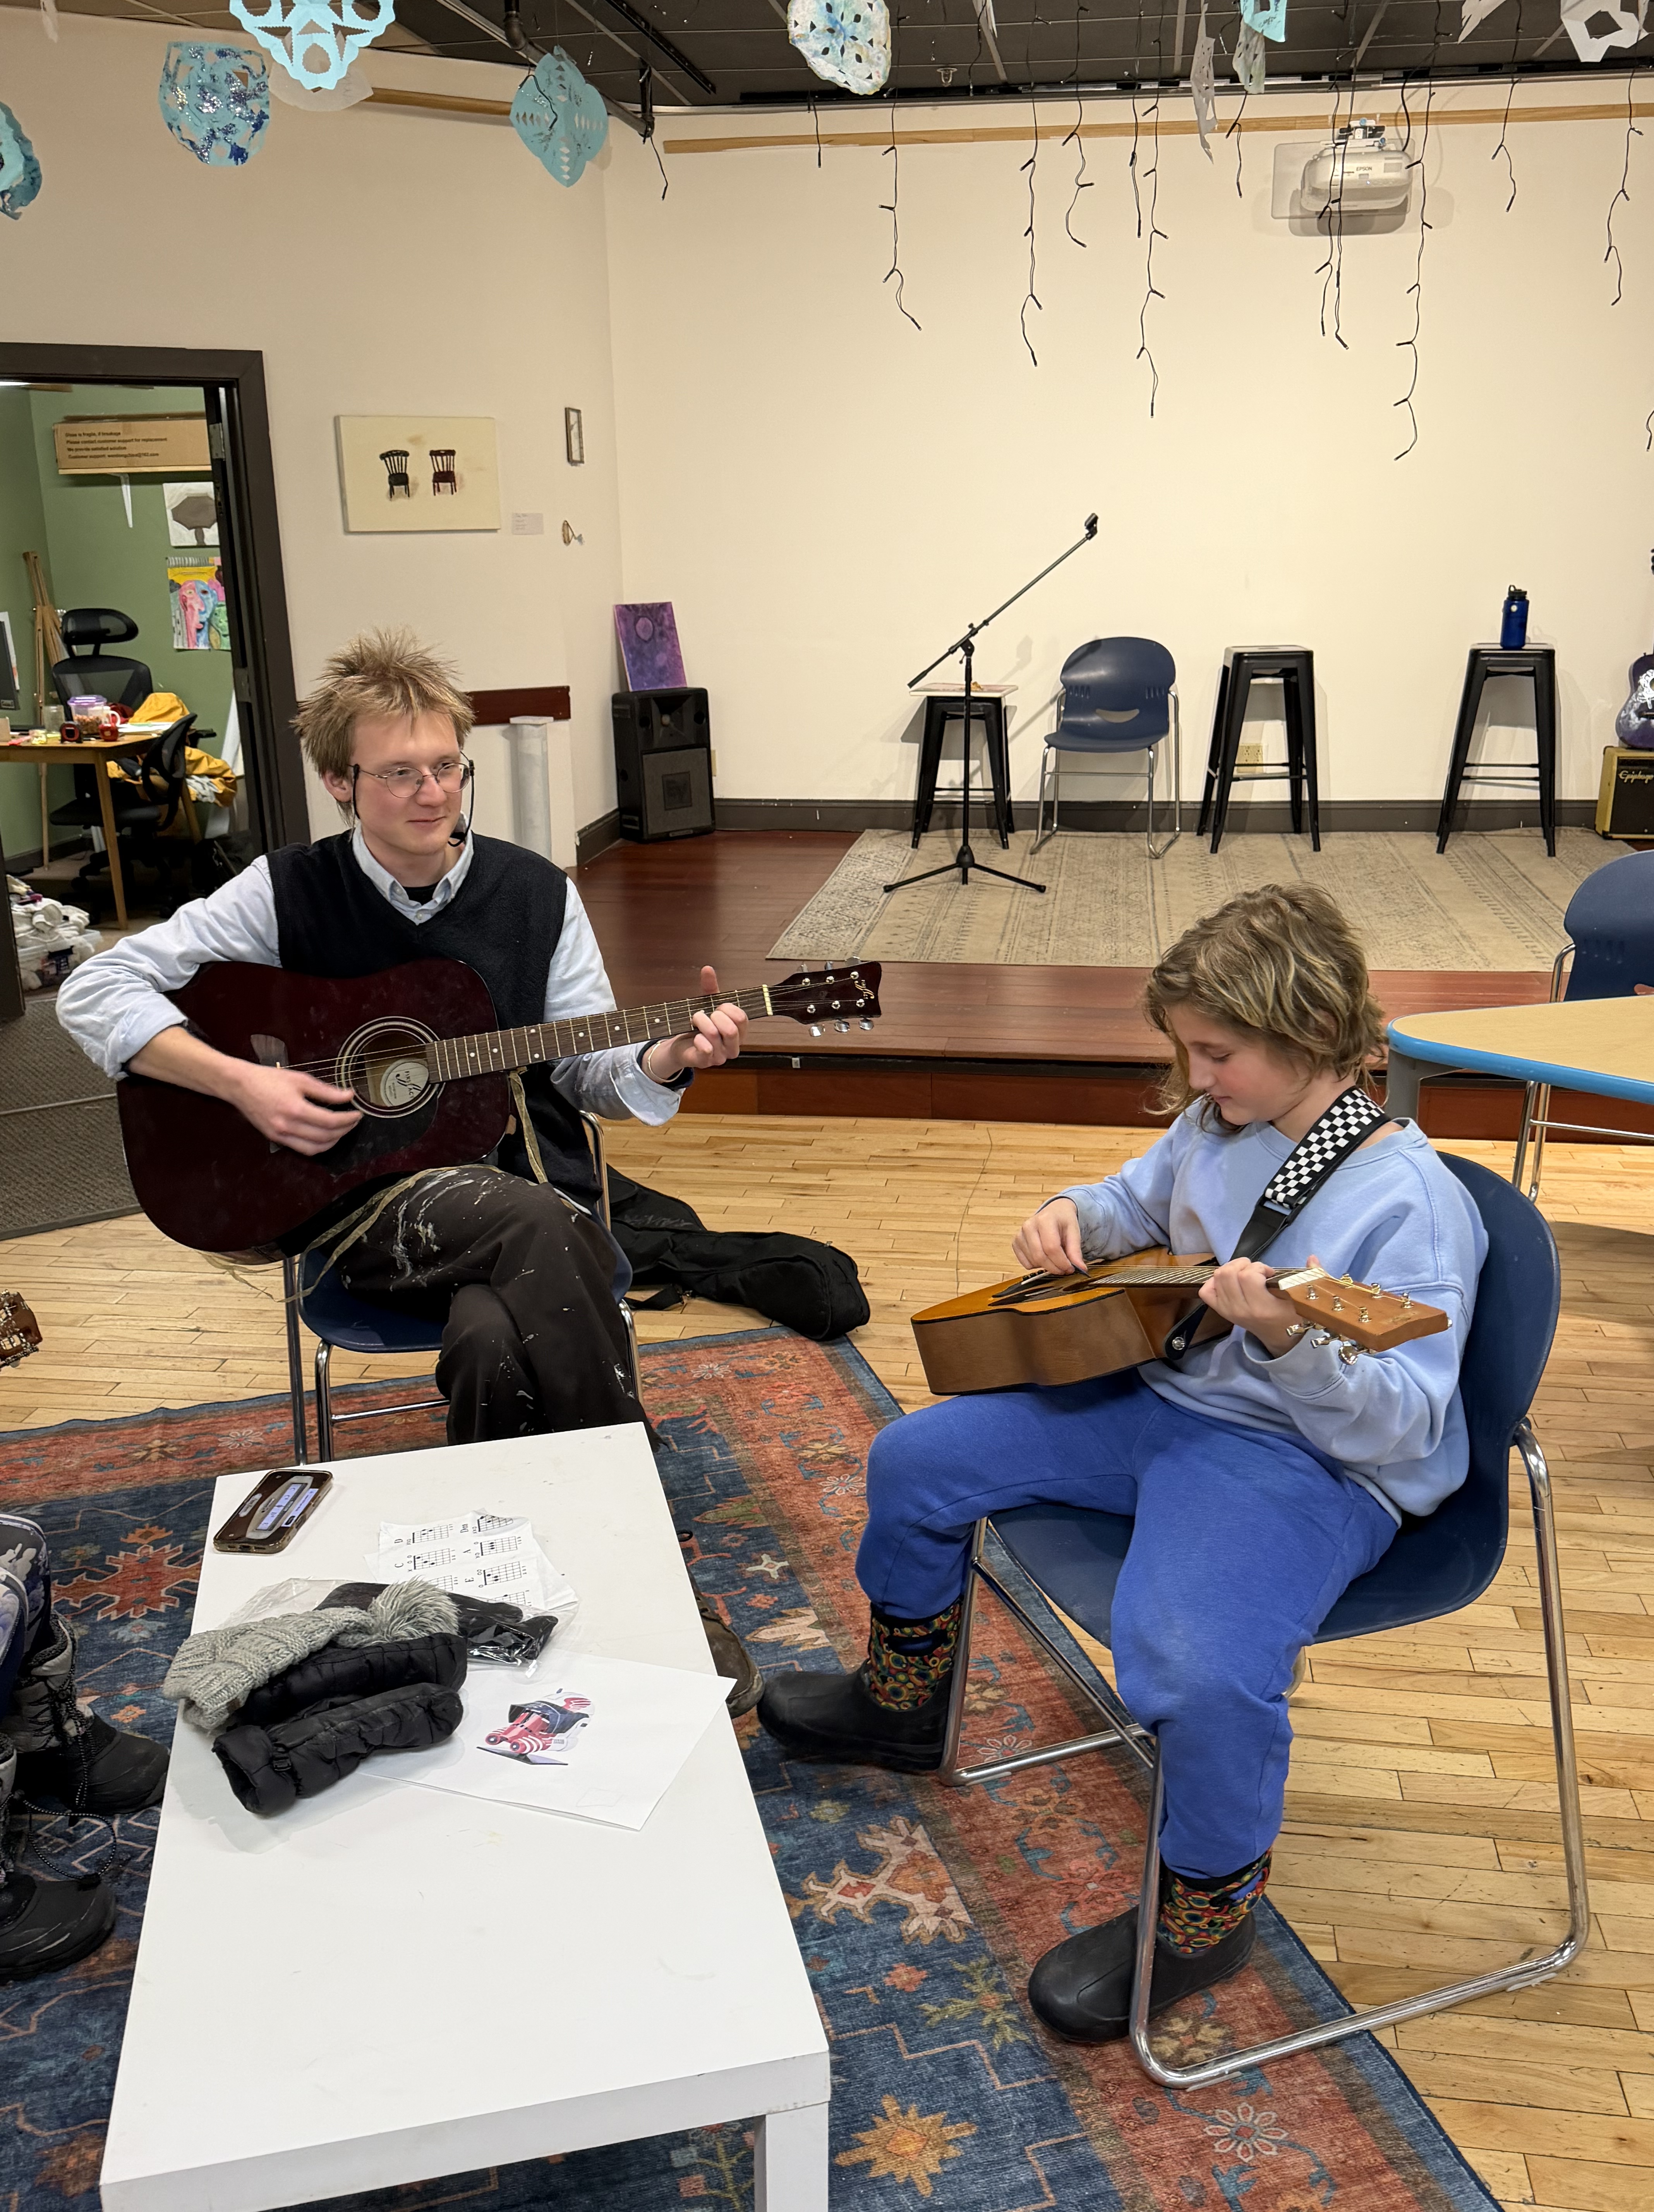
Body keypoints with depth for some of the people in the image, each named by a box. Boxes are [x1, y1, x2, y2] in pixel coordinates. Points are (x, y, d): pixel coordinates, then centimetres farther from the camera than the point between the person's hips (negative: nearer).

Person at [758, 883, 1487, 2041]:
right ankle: (902, 1703, 34)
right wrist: (1075, 1218, 1)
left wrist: (1292, 1347, -40)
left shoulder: (1408, 1200, -20)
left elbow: (1400, 1427, -22)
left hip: (1304, 1460, -8)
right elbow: (1137, 1206, 24)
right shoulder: (1216, 1126, 3)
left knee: (1204, 1669, -35)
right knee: (915, 1460, 7)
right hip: (1155, 1395, 8)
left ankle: (1206, 1913, 0)